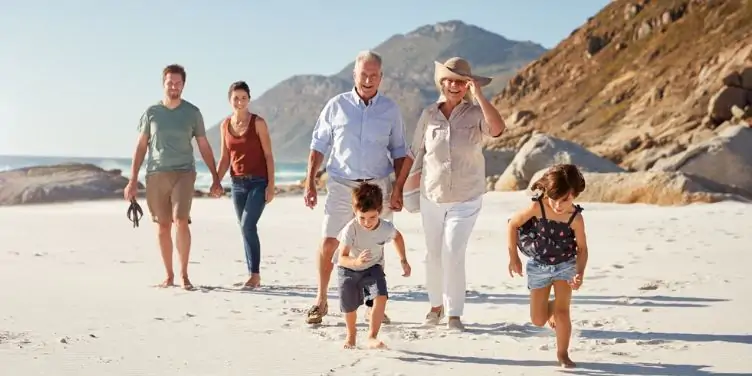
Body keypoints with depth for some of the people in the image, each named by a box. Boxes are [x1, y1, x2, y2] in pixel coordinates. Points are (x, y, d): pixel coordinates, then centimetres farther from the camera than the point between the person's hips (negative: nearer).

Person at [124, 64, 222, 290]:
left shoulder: (192, 112, 6)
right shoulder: (151, 112, 7)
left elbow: (204, 147, 10)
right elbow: (141, 147, 9)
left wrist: (215, 178, 5)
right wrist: (132, 181, 4)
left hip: (183, 173, -1)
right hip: (156, 175, 2)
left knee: (181, 221, -15)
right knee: (163, 226, 4)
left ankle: (184, 274, -5)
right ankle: (169, 276, 15)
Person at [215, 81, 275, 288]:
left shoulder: (258, 123, -6)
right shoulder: (225, 125, 7)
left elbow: (268, 155, -7)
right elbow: (225, 159, 11)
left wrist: (271, 185, -12)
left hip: (258, 182, -5)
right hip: (238, 183, 5)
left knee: (248, 226, -16)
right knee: (245, 229, 7)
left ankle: (255, 274, -9)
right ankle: (252, 276, 14)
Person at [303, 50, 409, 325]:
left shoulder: (390, 109, 5)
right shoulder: (336, 106, 1)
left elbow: (399, 152, 10)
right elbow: (319, 146, 4)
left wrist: (398, 188, 2)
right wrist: (310, 183, -1)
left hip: (378, 186, 1)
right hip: (341, 185, -1)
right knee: (328, 243, -6)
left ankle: (373, 303, 18)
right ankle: (321, 301, 8)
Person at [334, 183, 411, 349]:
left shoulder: (386, 228, -23)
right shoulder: (350, 229, -33)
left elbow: (397, 236, 4)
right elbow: (342, 259, -35)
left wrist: (403, 260, 2)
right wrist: (356, 261, -55)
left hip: (373, 267, 2)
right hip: (348, 269, -1)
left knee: (381, 296, -22)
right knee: (349, 307, 3)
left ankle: (372, 337, -13)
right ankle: (351, 334, 35)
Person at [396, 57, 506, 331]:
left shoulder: (475, 114, -7)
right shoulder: (429, 115, -2)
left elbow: (498, 129, -28)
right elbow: (414, 154, 5)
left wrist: (478, 94, -27)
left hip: (466, 198, -3)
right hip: (432, 197, 3)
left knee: (453, 255, -11)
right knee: (433, 255, 12)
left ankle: (454, 314, 1)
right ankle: (436, 305, 32)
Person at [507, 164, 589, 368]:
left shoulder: (575, 218, -21)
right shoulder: (537, 207, -24)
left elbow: (582, 248, -10)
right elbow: (513, 224, -10)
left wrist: (580, 273, -26)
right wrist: (513, 257, -5)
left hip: (565, 265, -1)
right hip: (538, 266, 1)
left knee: (562, 311, -8)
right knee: (538, 320, 4)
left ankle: (562, 354, 12)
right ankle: (551, 308, 41)